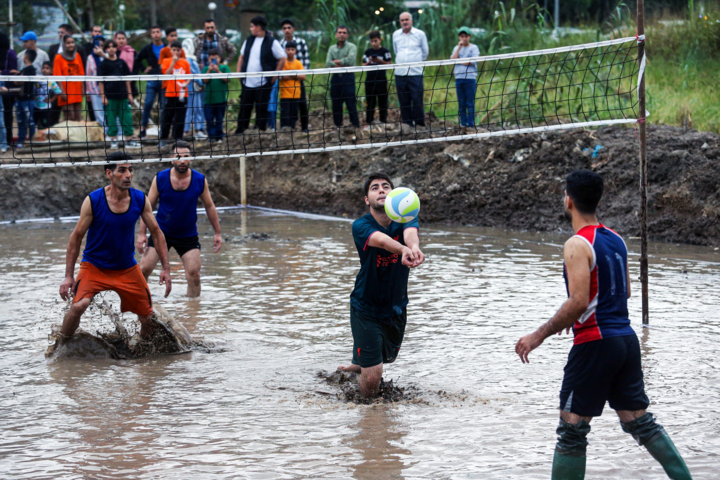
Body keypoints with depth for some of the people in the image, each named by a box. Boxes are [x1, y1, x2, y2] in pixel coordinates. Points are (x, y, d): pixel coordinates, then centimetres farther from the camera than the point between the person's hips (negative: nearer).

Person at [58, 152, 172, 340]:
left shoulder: (140, 200, -8)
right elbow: (76, 237, -10)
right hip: (93, 266, -4)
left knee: (148, 317, 5)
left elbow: (156, 233, 4)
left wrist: (166, 268, -2)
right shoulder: (93, 201, -17)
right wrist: (69, 276, -14)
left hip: (127, 269, 4)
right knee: (79, 305, -28)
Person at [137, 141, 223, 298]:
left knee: (194, 273, -6)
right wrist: (142, 233, -11)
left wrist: (217, 233, 5)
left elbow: (209, 206, 5)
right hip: (161, 232, 0)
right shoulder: (160, 179, -10)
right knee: (144, 269, -7)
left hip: (188, 236, 0)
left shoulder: (200, 180, -7)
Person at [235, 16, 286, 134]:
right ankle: (240, 130, 11)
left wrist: (274, 76, -6)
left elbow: (282, 59, -3)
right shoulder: (249, 40, 11)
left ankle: (261, 130, 8)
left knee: (261, 109, 0)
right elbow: (242, 57, 22)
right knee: (244, 107, 5)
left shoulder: (272, 42, -6)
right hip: (247, 82, 5)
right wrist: (239, 72, 10)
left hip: (263, 83, -5)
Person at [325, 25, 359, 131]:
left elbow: (350, 60, -16)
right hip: (336, 78, 5)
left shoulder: (351, 47, 1)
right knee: (336, 104, 8)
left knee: (351, 103, -6)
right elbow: (327, 63, 1)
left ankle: (356, 125, -3)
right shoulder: (332, 48, 14)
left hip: (348, 77, -5)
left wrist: (336, 61, -6)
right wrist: (342, 64, -12)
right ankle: (337, 125, 16)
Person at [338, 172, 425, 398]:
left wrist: (414, 248, -60)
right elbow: (381, 240, -43)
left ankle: (355, 367, 61)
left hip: (396, 309, 5)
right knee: (372, 376, -10)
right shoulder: (361, 226, -20)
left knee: (387, 358, 27)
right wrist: (403, 249, -65)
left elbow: (410, 233, -35)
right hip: (366, 309, -5)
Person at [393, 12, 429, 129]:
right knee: (404, 101, 4)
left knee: (417, 100, -7)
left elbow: (425, 52, 13)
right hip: (400, 72, 3)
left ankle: (420, 124, 1)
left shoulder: (420, 34, 3)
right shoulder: (396, 35, 11)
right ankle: (407, 124, 11)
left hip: (415, 72, -3)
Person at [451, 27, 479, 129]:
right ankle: (463, 124, 9)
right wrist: (459, 47, -5)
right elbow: (453, 59, 0)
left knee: (470, 103, -5)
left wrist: (458, 61, -3)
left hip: (470, 78, -4)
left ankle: (471, 124, -3)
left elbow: (472, 62, -9)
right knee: (461, 103, 5)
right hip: (459, 78, 4)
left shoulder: (474, 48, 3)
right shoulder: (456, 48, 16)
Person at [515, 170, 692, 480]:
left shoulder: (578, 245, -14)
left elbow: (579, 302, -23)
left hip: (595, 345, -8)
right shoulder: (615, 239, 11)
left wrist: (540, 335, -17)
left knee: (572, 430, -1)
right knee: (640, 422, 14)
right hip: (626, 340, 8)